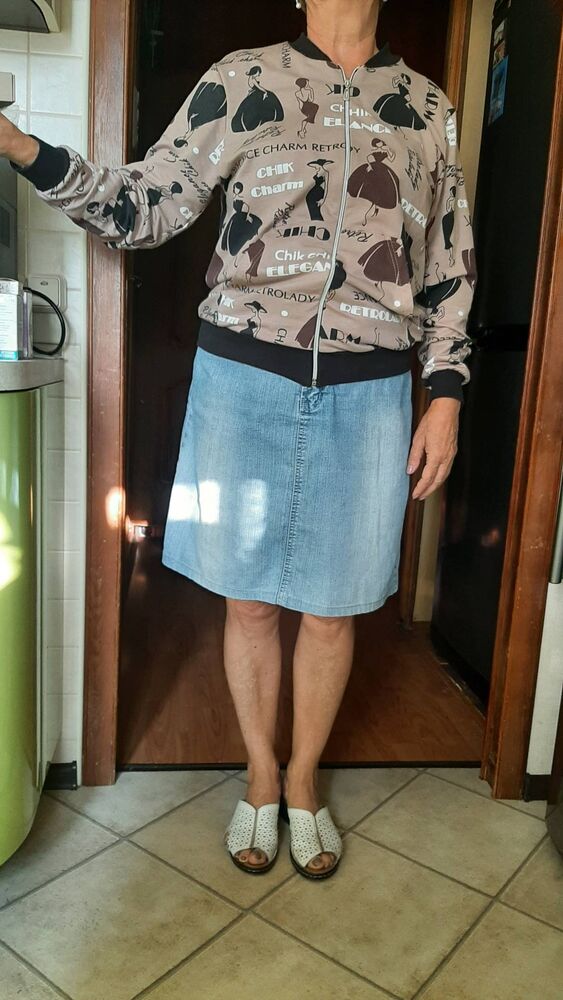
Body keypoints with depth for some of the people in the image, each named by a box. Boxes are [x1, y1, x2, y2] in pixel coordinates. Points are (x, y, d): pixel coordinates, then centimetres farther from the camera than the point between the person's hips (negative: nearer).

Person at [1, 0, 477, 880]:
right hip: (245, 381, -1)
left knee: (331, 609, 9)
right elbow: (144, 207, 2)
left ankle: (303, 778, 35)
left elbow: (450, 267, 10)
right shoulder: (241, 82, 5)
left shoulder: (430, 109, 10)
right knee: (249, 600, 9)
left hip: (368, 395, 2)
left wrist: (445, 394, 2)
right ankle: (261, 775, 34)